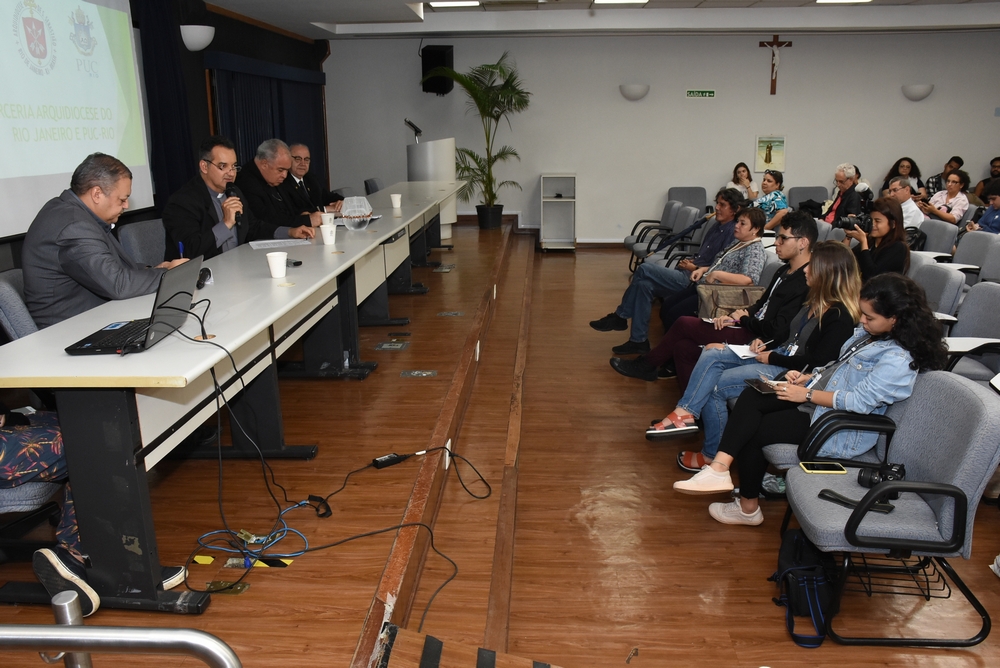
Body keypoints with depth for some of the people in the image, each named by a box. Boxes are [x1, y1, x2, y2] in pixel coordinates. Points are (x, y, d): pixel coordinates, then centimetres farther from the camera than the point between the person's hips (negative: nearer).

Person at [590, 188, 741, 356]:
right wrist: (689, 262, 7)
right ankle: (639, 341, -8)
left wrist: (695, 268, -11)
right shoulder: (718, 227, 21)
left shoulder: (732, 232, -9)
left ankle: (619, 317, -3)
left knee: (645, 269, -17)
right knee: (645, 284, -12)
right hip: (686, 274, 9)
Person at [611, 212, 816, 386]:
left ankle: (646, 365, 16)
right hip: (749, 329, 10)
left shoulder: (804, 282, -19)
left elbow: (777, 331, -25)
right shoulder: (785, 271, 15)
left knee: (684, 324, -6)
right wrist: (736, 316, 2)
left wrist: (743, 319, -7)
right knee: (683, 346, -2)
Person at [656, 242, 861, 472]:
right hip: (778, 356, 10)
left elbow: (818, 362, -22)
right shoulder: (817, 302, 11)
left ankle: (712, 456, -2)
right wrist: (765, 344, 6)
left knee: (714, 386, -16)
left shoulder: (840, 316, -17)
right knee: (711, 356, -7)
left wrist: (773, 358, -15)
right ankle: (685, 412, -17)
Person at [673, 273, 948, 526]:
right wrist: (806, 377, 0)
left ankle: (748, 508, 8)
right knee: (752, 397, -10)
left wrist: (807, 394, -21)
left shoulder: (899, 360, -20)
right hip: (818, 400, 10)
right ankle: (720, 467, -22)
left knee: (752, 433, -10)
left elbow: (859, 401, -26)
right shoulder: (870, 332, 9)